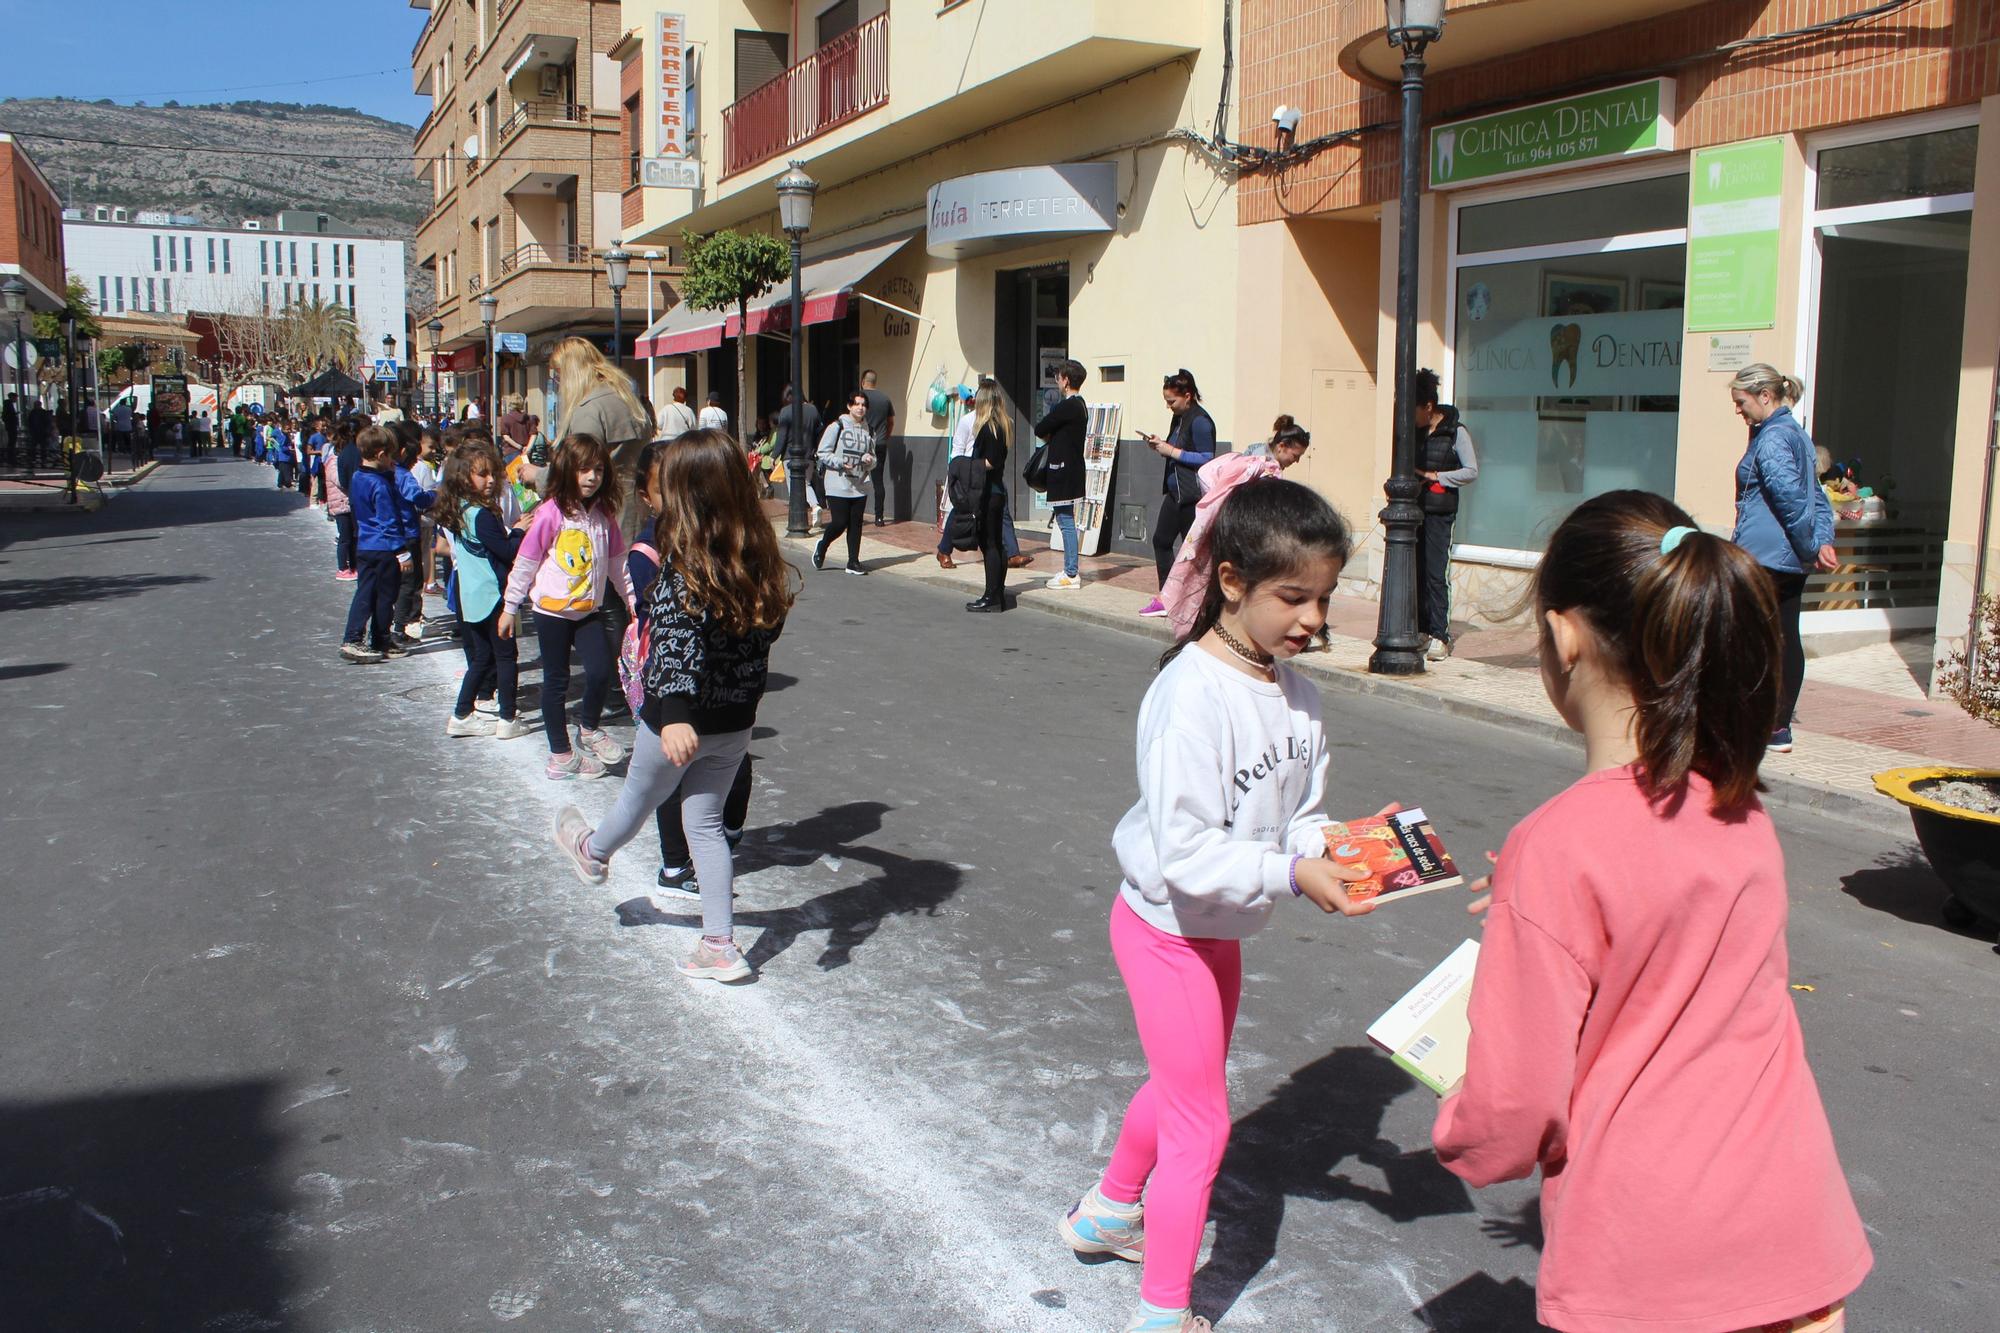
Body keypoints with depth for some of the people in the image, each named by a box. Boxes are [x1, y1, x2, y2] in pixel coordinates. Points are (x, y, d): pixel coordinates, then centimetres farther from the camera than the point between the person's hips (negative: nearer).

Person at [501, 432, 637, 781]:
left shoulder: (604, 515, 2)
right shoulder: (551, 514, -12)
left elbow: (616, 563, 12)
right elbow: (525, 563, -6)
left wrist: (632, 598, 11)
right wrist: (510, 607, -2)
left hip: (589, 609, 4)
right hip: (552, 610, -3)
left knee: (601, 671, -13)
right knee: (556, 681, 7)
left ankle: (589, 730, 14)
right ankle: (560, 754, 20)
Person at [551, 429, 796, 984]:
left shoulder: (685, 563, -23)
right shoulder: (759, 556, -3)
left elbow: (681, 640, -34)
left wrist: (677, 713, -42)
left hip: (679, 719, -5)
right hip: (736, 722, 5)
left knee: (638, 799, 23)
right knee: (705, 822, 18)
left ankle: (593, 853, 54)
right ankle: (720, 944, 18)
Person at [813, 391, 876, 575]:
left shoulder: (869, 431, 10)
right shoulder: (837, 427, -3)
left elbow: (873, 461, 18)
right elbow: (823, 453, -4)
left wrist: (869, 460, -5)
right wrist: (840, 463, -16)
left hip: (860, 486, 4)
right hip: (838, 485, -4)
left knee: (856, 524, 3)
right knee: (840, 522, -7)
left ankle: (853, 562, 12)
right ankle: (821, 547, 21)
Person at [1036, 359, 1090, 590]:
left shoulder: (1067, 407, -17)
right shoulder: (1081, 405, 15)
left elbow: (1040, 430, -12)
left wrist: (1047, 433, 6)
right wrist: (1052, 435, -1)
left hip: (1064, 472, -10)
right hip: (1073, 470, 10)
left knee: (1066, 521, -7)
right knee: (1067, 521, 14)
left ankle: (1071, 574, -5)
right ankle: (1070, 571, 19)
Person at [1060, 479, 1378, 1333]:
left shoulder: (1293, 692, -4)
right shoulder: (1192, 695, -29)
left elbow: (1298, 818, 1)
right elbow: (1187, 854, -31)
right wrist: (1292, 874, -34)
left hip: (1221, 927, 8)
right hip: (1166, 928, -8)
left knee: (1185, 1086, 27)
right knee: (1200, 1126, 2)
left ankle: (1109, 1213, 52)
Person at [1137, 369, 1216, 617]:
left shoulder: (1200, 421, -14)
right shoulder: (1179, 419, 14)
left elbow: (1206, 459, -19)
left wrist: (1172, 451, -18)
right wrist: (1160, 446, 5)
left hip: (1193, 496, -10)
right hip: (1175, 492, 10)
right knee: (1161, 540, 11)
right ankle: (1166, 599, 18)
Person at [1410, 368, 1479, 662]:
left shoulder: (1455, 433, -4)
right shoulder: (1414, 432, 11)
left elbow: (1471, 472, -5)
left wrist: (1435, 476, -12)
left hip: (1439, 513, -5)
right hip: (1413, 508, 5)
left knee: (1436, 573, -9)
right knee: (1416, 572, 6)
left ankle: (1440, 636, -7)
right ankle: (1422, 630, 13)